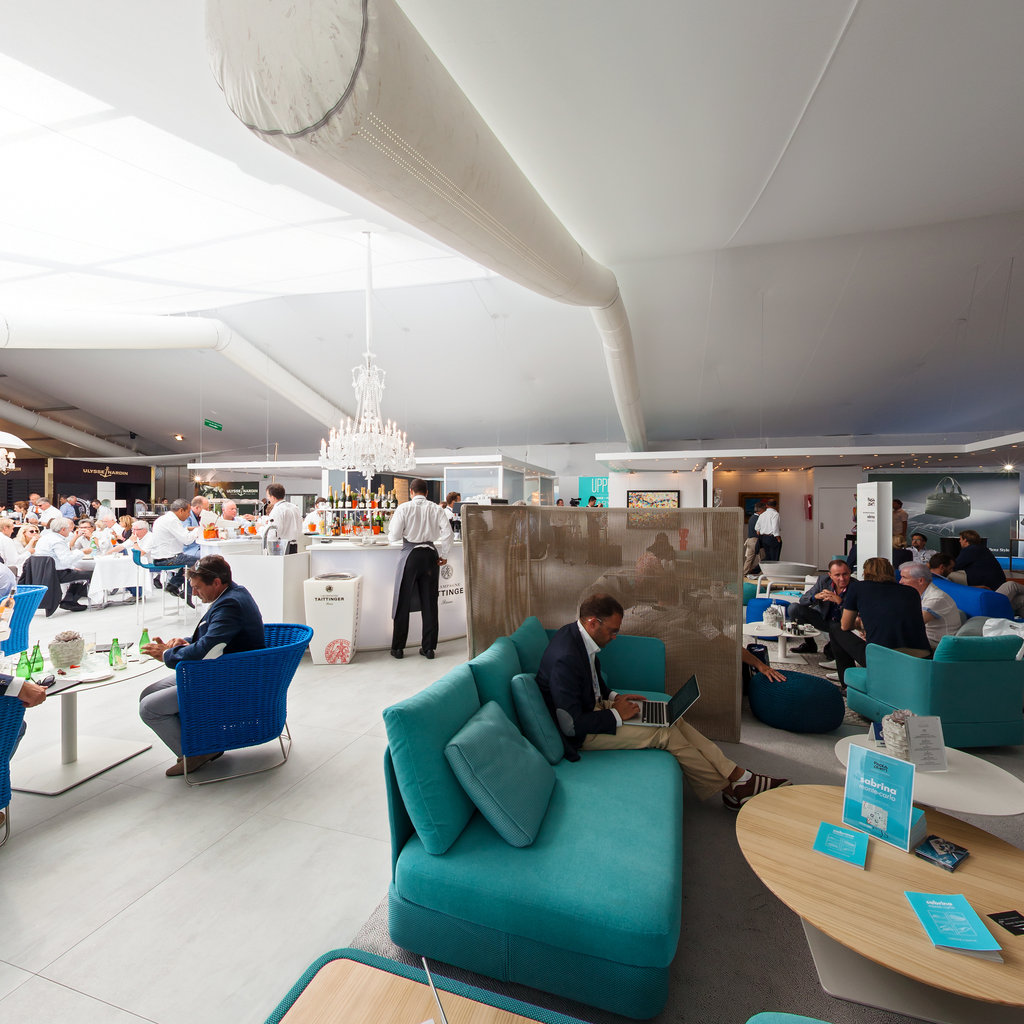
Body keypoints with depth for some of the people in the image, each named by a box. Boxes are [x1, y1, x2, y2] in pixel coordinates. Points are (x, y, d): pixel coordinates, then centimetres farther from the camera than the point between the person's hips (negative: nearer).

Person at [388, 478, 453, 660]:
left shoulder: (404, 508, -5)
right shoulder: (435, 509, 1)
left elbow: (394, 537, -7)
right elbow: (448, 532, -4)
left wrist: (390, 535, 16)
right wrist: (443, 554, 6)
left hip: (411, 555, -2)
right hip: (430, 554, 2)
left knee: (404, 602, 8)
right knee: (429, 602, 9)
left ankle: (398, 648, 15)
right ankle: (428, 648, 15)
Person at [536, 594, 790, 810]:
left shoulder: (576, 634, -2)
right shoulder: (565, 658, -32)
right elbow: (571, 726, -29)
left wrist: (613, 697, 2)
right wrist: (616, 715, -18)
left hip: (594, 706, 9)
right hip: (583, 733, -9)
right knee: (667, 734, -13)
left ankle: (738, 776, 5)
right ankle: (730, 790, 7)